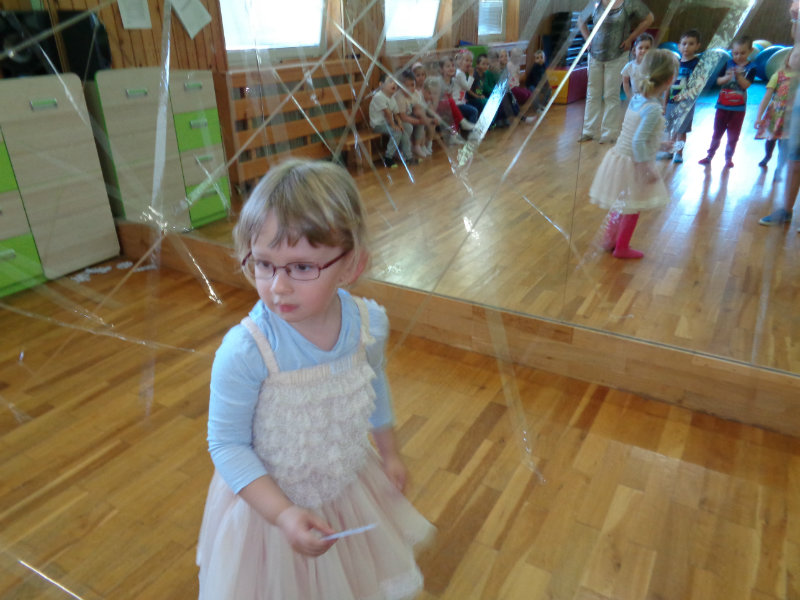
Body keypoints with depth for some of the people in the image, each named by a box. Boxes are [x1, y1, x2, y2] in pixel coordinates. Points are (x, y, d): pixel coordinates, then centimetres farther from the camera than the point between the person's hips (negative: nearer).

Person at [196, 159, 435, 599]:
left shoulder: (369, 323, -19)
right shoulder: (244, 352, -33)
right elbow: (227, 444, -21)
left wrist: (388, 452, 13)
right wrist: (282, 514, -27)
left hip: (350, 486, 4)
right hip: (269, 501, -4)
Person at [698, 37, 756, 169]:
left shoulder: (751, 68, -2)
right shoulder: (728, 64, 1)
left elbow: (746, 85, -12)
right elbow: (718, 81, -4)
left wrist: (738, 76, -25)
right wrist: (727, 77, -24)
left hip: (738, 107, -1)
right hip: (723, 105, 1)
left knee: (733, 134, 5)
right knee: (717, 132, 9)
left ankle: (729, 158, 15)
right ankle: (710, 155, 18)